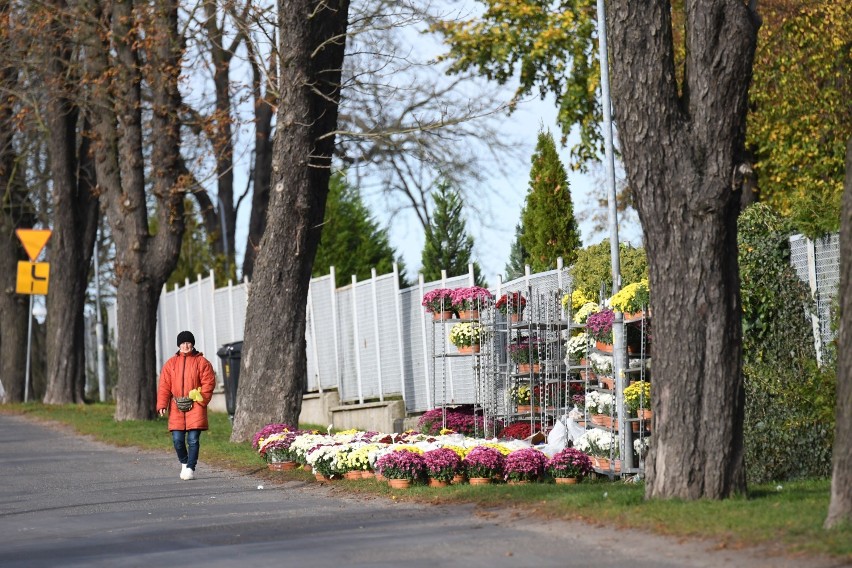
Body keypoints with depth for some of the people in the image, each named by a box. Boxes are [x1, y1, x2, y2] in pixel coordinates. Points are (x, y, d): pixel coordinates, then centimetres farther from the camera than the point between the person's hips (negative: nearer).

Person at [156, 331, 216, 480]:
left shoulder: (201, 362, 4)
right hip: (176, 407, 3)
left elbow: (208, 383, -1)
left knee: (193, 439, -8)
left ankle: (190, 468, 0)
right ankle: (184, 462, 24)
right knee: (177, 439, 0)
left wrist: (200, 401, -12)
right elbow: (164, 386, 8)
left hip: (195, 406, -3)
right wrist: (162, 405, -3)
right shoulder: (171, 363, 11)